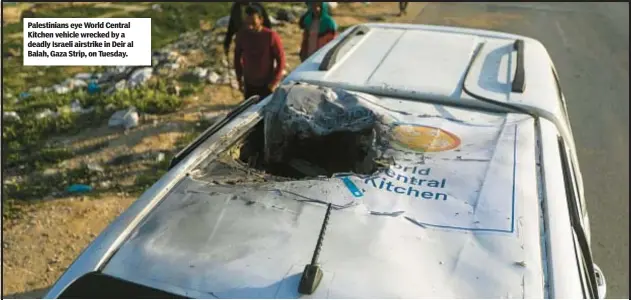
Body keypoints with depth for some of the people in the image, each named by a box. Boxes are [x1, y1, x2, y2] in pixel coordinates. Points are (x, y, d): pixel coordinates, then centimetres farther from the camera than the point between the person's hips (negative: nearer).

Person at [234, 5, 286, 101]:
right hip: (249, 84, 3)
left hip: (266, 84, -3)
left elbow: (281, 59, -11)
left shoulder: (271, 36, -19)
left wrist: (274, 82, -12)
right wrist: (239, 79, 6)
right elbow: (237, 56, 7)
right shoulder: (241, 35, -7)